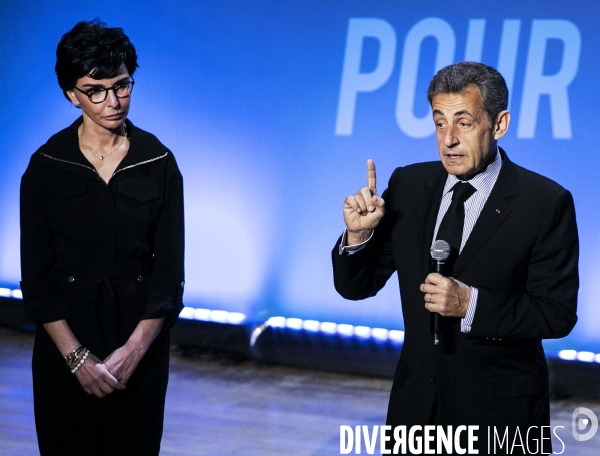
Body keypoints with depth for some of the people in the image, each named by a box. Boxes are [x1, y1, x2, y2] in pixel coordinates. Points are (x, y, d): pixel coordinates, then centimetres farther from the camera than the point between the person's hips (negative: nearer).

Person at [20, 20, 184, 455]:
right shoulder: (46, 166, -5)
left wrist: (134, 350, -14)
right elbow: (37, 275, -5)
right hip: (66, 333, 0)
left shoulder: (159, 162, -4)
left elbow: (169, 271, -4)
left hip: (140, 334, 0)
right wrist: (77, 356, -12)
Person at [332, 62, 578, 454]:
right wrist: (359, 233, -15)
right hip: (417, 405, 4)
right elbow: (356, 287, 4)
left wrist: (471, 304, -25)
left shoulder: (546, 202, -11)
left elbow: (558, 313, -13)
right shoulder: (408, 186, 1)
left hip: (500, 411, -4)